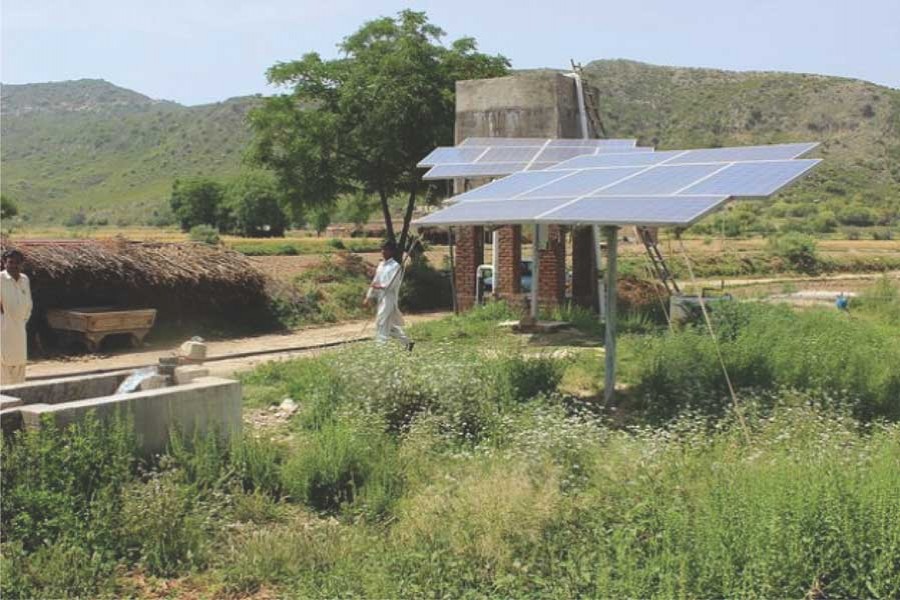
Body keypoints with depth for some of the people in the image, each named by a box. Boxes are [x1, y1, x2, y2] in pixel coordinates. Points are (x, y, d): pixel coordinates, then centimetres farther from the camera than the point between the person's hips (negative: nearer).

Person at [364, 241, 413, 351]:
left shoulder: (395, 267, -10)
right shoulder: (381, 264, 13)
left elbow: (390, 286, -17)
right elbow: (375, 282, 15)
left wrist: (378, 286, -6)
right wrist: (368, 297, 12)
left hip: (389, 299, -8)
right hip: (381, 298, 8)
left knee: (382, 323, -9)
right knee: (391, 325, 13)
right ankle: (407, 342, 25)